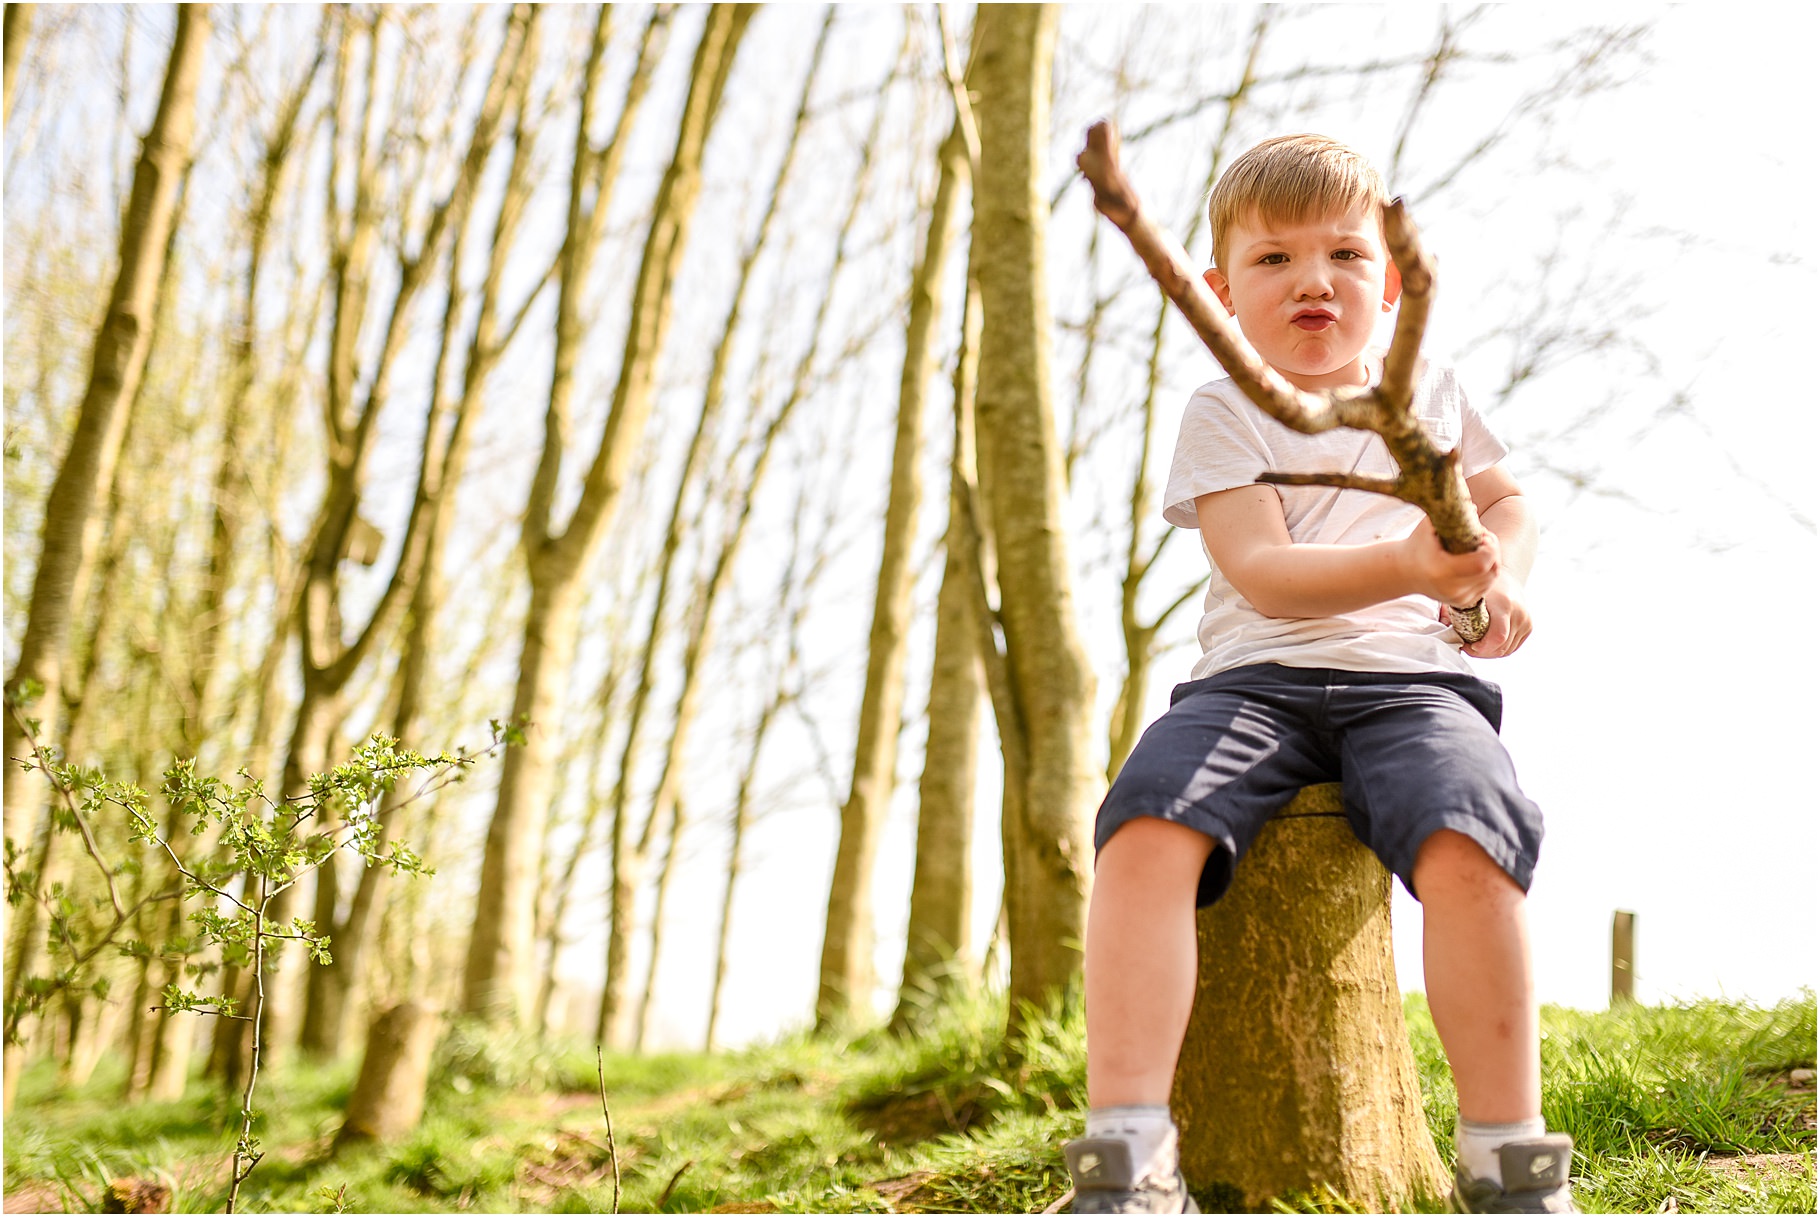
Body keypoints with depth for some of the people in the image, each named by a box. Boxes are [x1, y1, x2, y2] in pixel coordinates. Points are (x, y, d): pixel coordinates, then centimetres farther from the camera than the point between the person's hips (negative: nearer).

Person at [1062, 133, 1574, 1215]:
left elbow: (1508, 501, 34)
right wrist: (1407, 566, -25)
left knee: (1466, 841, -33)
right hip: (1257, 677, -1)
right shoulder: (1225, 414, 7)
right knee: (1145, 828, -32)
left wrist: (1502, 574, 9)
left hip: (1408, 677, 1)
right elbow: (1261, 574, -8)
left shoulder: (1430, 392, 20)